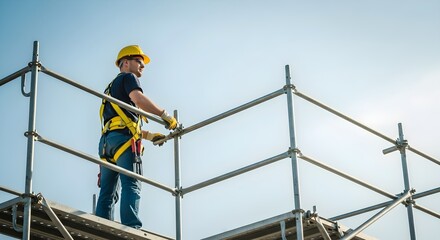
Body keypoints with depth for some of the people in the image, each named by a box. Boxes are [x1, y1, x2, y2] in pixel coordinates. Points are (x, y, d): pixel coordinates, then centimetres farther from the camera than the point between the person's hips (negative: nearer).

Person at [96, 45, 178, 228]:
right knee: (131, 185, -20)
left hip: (107, 140, 9)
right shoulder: (128, 78, 10)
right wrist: (165, 115, -11)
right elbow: (138, 98, -13)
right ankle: (131, 228, -33)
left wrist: (149, 135, 28)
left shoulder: (111, 88, 36)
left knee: (107, 192, 2)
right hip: (123, 139, -9)